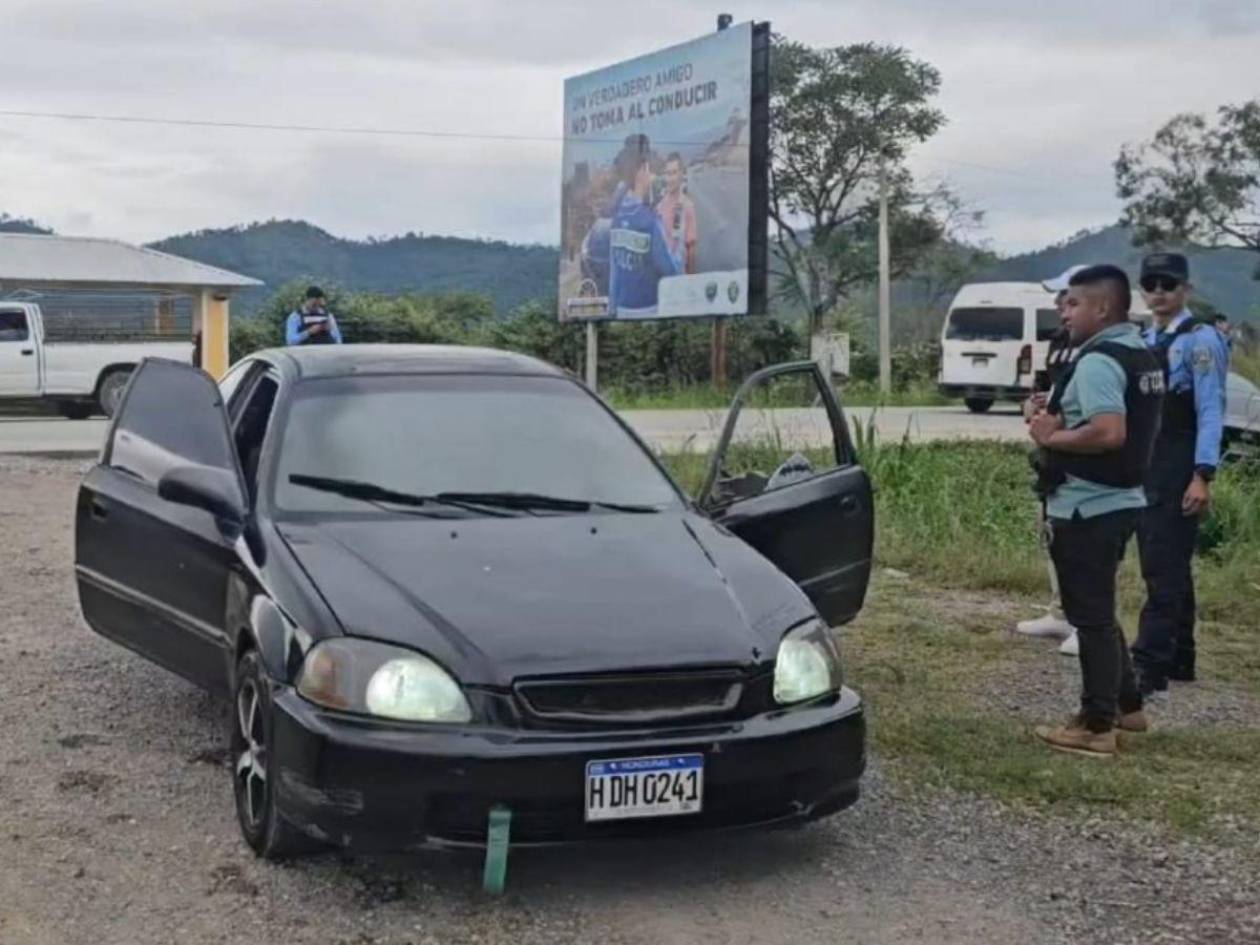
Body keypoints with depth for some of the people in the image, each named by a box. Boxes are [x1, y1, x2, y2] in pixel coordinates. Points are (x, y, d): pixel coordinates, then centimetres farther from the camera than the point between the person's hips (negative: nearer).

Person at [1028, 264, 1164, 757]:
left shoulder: (1098, 361, -20)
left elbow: (1109, 433, -32)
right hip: (1119, 499, 10)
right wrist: (1060, 418, 9)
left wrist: (1051, 437, -17)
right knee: (1099, 611, 21)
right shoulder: (1141, 356, 12)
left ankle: (1096, 726, 4)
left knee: (1091, 615, -3)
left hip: (1089, 507, -10)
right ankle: (1126, 705, 29)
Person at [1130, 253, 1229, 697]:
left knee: (1164, 569, -9)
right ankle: (1178, 660, 24)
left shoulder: (1200, 340, -10)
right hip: (1142, 471, 8)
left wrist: (1203, 476, -20)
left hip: (1178, 473, -8)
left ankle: (1150, 669, -9)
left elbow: (1211, 412, -15)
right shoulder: (1142, 342, 14)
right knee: (1165, 568, 14)